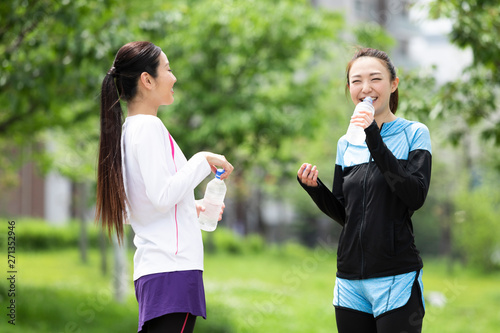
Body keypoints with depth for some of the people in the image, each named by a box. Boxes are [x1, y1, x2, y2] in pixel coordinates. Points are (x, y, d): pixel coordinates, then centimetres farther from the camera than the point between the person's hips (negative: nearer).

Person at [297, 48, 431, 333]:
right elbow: (342, 213, 15)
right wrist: (315, 188, -4)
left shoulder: (414, 134, -1)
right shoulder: (346, 144, 12)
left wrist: (375, 143, -19)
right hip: (350, 280, 5)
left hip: (397, 277, -5)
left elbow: (416, 196, -16)